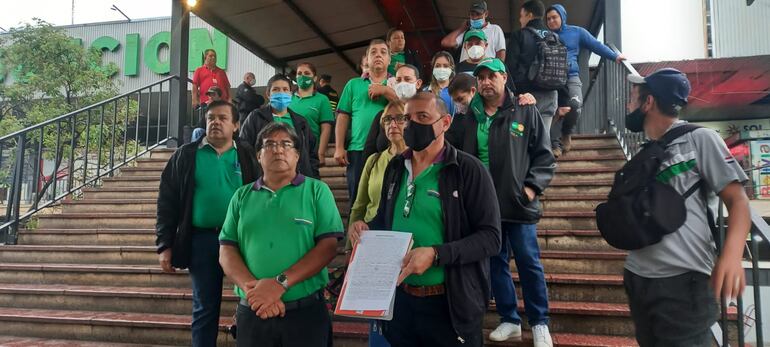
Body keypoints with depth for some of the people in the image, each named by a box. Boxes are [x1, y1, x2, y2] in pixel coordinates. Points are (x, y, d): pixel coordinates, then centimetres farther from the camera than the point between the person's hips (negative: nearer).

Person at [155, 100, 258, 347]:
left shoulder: (247, 155, 4)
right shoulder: (185, 155, 4)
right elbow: (167, 201, 4)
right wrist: (164, 245, -1)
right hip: (202, 240, 0)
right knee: (205, 307, 10)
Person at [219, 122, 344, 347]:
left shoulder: (317, 191, 1)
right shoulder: (242, 196, 10)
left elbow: (328, 246, -7)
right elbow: (227, 250, 4)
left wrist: (281, 283, -16)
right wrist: (251, 288, -13)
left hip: (306, 311, -2)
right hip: (252, 312, 2)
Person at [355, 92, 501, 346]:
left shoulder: (469, 170, -10)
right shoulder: (396, 167, 7)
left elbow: (490, 237, -14)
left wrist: (436, 254, -25)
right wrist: (368, 229, -3)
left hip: (451, 305, -5)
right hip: (399, 300, 5)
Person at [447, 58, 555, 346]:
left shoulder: (526, 112, 1)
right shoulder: (467, 117, 8)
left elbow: (544, 156, 1)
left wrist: (532, 186, -11)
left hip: (518, 203, -3)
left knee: (529, 263, 4)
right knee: (495, 263, 11)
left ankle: (540, 323, 20)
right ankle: (509, 320, 25)